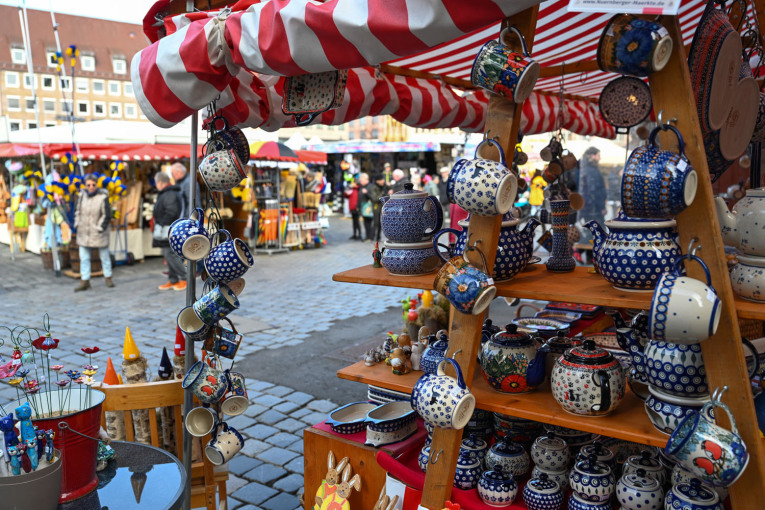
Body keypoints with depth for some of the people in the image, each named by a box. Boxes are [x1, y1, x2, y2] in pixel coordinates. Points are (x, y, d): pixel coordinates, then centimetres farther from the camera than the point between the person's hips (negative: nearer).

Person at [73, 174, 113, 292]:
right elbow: (77, 211, 14)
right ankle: (85, 281, 12)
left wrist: (100, 228, -12)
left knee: (104, 256, 9)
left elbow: (107, 216, -11)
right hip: (84, 232, 4)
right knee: (84, 257, 6)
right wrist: (77, 225, 7)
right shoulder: (82, 195, 1)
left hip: (98, 232, -4)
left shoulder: (103, 197, -14)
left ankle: (108, 278, 23)